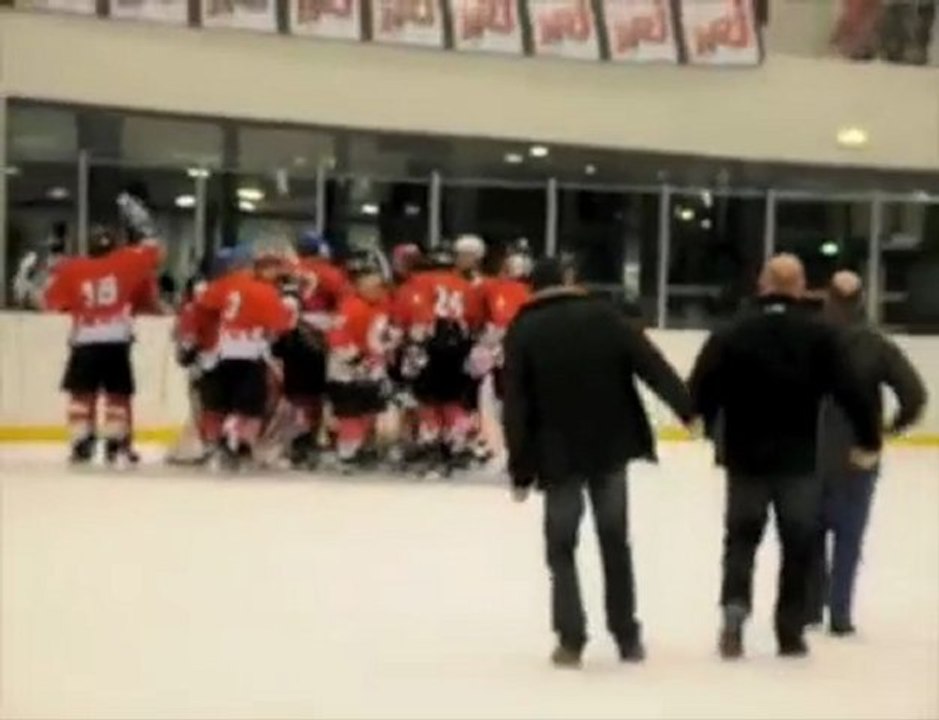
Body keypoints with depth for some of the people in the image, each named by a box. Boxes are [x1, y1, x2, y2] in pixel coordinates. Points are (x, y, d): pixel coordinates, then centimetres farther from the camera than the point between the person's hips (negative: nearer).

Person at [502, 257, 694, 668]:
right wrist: (689, 409, -4)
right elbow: (651, 364, -3)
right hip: (611, 447, 2)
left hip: (559, 455, -2)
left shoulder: (523, 330, -1)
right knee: (615, 541, 14)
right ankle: (627, 636, 17)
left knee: (562, 547, 9)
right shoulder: (603, 315, 3)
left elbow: (516, 407, -4)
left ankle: (571, 640, 2)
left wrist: (521, 471, -1)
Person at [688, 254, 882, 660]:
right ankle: (790, 633, 14)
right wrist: (870, 440, 3)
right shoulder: (819, 336, -5)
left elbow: (702, 388, -8)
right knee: (797, 545, 12)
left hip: (745, 458, 1)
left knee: (741, 537, 16)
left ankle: (735, 604, -6)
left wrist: (707, 423, 11)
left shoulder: (733, 335, -4)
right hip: (799, 460, 0)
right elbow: (850, 393, -8)